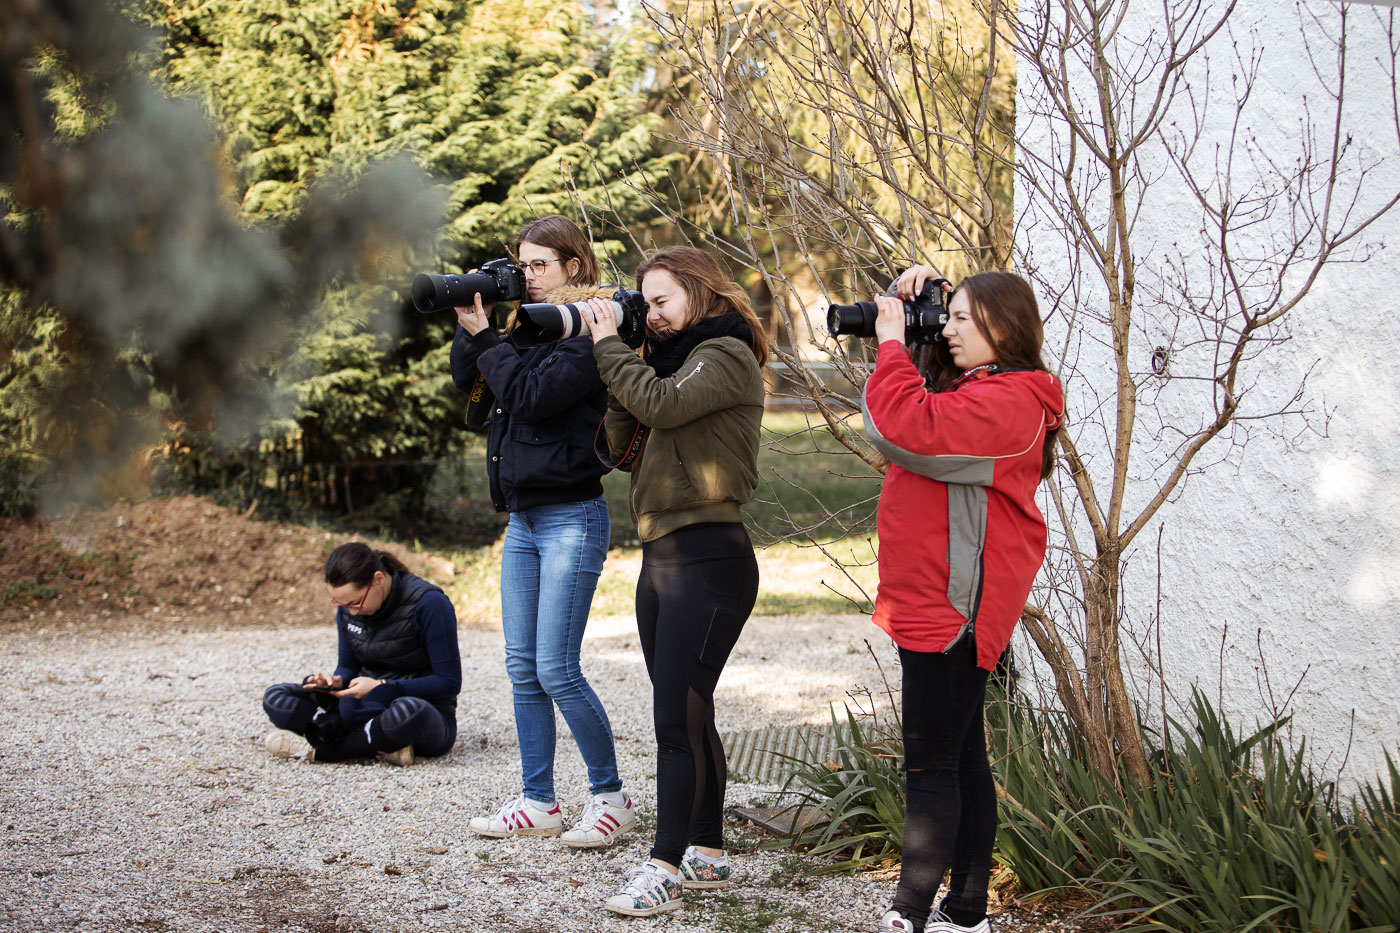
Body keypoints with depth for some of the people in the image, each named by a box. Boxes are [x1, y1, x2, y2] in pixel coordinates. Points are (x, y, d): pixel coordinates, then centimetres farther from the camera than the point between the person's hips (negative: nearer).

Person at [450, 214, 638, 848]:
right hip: (523, 518, 8)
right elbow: (466, 381, 14)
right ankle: (537, 802, 15)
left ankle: (611, 796, 4)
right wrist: (471, 328, 0)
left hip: (571, 517, -8)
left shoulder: (587, 333, -11)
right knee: (522, 668, 8)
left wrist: (484, 337, -14)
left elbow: (532, 396, -21)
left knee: (556, 670, -9)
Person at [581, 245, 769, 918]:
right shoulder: (673, 358, 19)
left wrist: (610, 345, -11)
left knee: (678, 715, -10)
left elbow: (661, 405, -24)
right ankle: (707, 853, 18)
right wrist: (619, 352, 7)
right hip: (661, 556, 9)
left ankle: (666, 867, -9)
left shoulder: (726, 355, -7)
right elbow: (622, 445, 15)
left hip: (708, 558, -9)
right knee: (685, 712, 11)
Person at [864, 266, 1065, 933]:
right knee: (960, 756, 14)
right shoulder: (977, 389, 17)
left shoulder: (1007, 400, -16)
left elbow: (910, 427, -30)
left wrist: (892, 343, -16)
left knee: (930, 766, -9)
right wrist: (909, 304, 14)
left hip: (953, 608, -11)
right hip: (936, 605, 11)